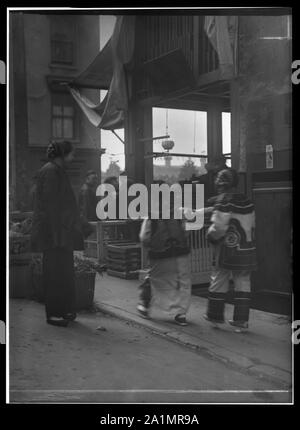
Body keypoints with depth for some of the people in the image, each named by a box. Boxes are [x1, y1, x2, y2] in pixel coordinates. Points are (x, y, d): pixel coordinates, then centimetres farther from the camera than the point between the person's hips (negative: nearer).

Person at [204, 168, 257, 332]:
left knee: (218, 281, 10)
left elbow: (219, 226, -20)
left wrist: (211, 236, -3)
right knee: (243, 282, 10)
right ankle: (241, 320, 11)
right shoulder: (247, 201, 6)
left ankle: (215, 316, 21)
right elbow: (252, 225, 12)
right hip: (247, 249, 5)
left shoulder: (223, 201, -13)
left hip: (227, 249, -5)